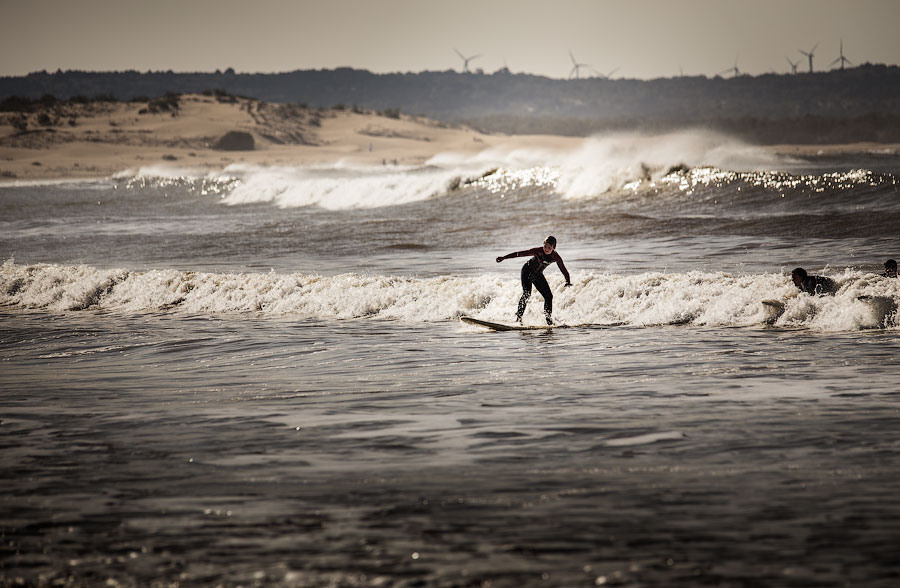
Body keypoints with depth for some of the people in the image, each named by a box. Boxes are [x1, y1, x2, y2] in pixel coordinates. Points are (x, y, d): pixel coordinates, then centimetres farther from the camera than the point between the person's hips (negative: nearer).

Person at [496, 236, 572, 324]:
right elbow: (519, 254, -26)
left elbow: (564, 270, -14)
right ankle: (518, 317, -23)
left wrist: (568, 282, -33)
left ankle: (549, 319, 12)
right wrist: (504, 257, -31)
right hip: (527, 271, -4)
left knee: (549, 296, 0)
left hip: (538, 275, 4)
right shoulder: (538, 251, -27)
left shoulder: (555, 257, -18)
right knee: (526, 294, -24)